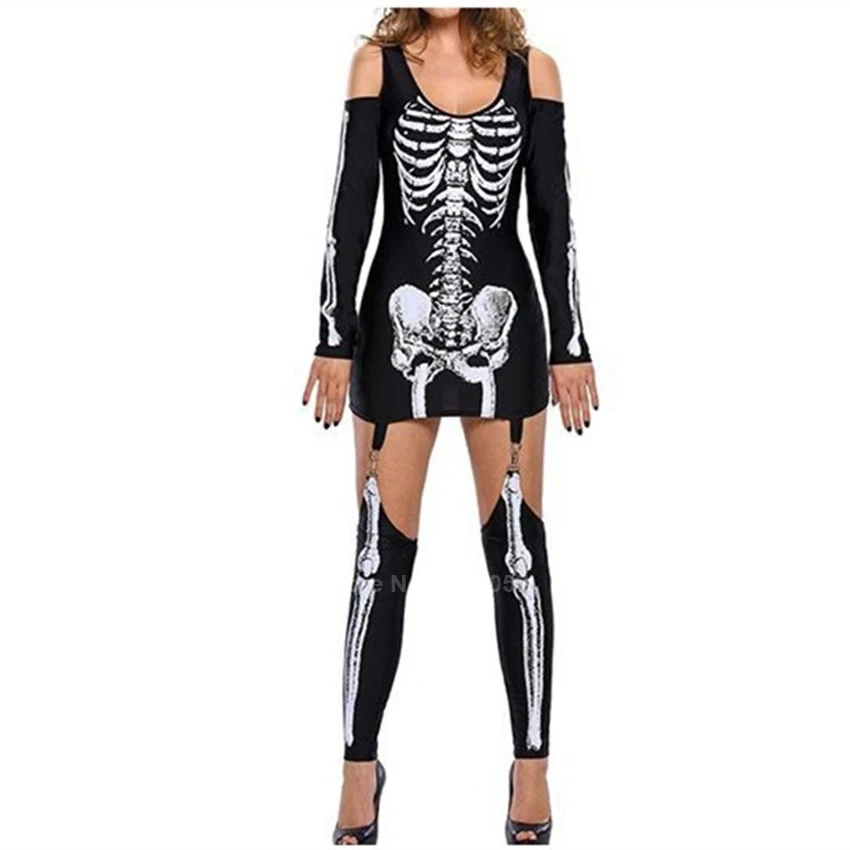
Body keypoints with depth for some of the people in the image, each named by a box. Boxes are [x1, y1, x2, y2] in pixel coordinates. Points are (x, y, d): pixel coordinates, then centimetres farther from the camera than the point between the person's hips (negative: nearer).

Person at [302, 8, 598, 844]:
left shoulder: (532, 70, 5)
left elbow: (552, 215, 6)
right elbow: (351, 207, 1)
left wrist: (570, 344, 3)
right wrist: (335, 337, -4)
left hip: (504, 324, 1)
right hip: (400, 324, 0)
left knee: (517, 550, 4)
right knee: (381, 555, 2)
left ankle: (531, 762, 16)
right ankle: (360, 767, 13)